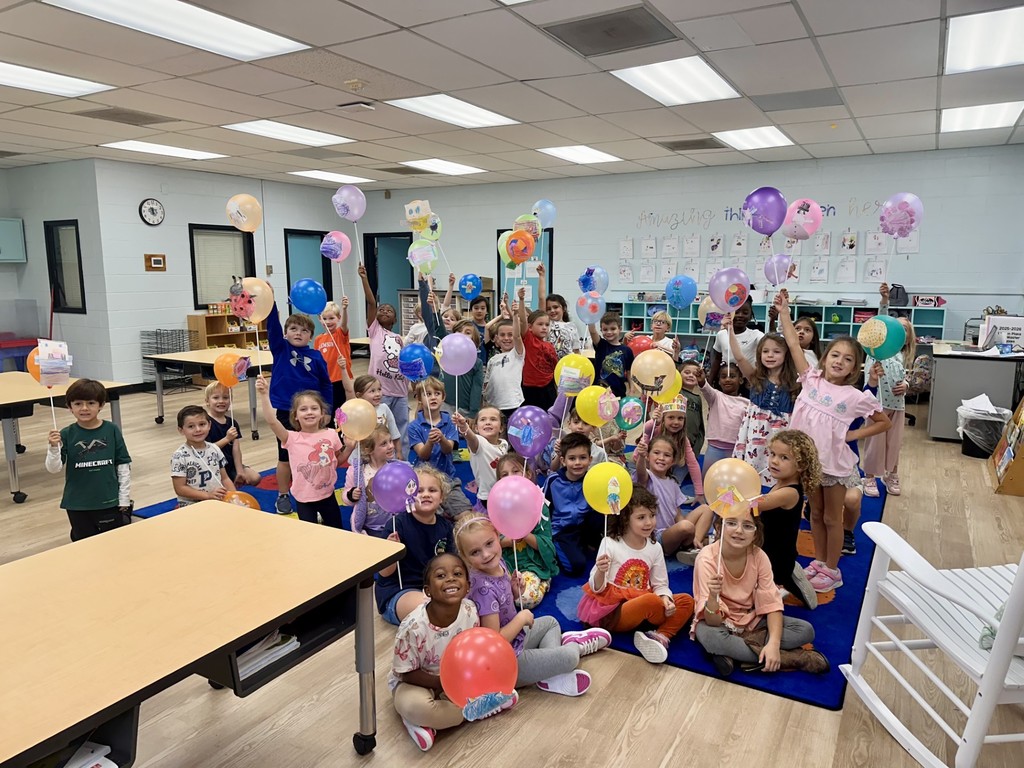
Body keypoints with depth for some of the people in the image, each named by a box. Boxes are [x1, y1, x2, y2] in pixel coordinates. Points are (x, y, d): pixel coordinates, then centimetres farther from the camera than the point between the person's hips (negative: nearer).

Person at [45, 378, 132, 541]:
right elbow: (53, 469, -9)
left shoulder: (112, 430, -6)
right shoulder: (66, 435, -5)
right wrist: (54, 447, -27)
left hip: (109, 502, 0)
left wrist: (124, 500, -1)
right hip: (77, 505, 1)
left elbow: (123, 466, -1)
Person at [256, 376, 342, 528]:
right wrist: (264, 395, -34)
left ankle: (321, 519, 44)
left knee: (337, 531, 18)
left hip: (327, 494, 2)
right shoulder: (292, 438, -12)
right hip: (304, 498, -2)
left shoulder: (331, 434, -5)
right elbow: (271, 421, -28)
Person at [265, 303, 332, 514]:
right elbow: (272, 323, -15)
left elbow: (326, 384, 6)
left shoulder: (315, 356, 0)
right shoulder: (280, 348, -1)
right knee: (285, 456, 9)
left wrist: (327, 410, 2)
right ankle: (283, 496, 23)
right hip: (285, 411, -1)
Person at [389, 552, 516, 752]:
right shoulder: (413, 626, -29)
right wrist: (442, 683, -28)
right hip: (414, 682, -6)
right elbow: (407, 673, -18)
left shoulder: (470, 611, -17)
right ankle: (471, 710, -12)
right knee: (417, 707, -38)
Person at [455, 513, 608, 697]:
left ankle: (555, 675, 9)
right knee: (569, 657, -10)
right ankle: (575, 645, 24)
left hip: (514, 639, 9)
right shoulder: (484, 588, -32)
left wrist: (515, 591, -11)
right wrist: (522, 618, -18)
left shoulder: (499, 563, -8)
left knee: (550, 622, 28)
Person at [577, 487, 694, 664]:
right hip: (612, 613, -6)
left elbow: (660, 585, 8)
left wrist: (666, 599, -15)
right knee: (652, 601, -31)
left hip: (641, 607, 6)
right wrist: (600, 572, -32)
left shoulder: (655, 548, 4)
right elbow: (597, 588, -9)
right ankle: (668, 628, 3)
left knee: (687, 601, -8)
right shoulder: (610, 544, -10)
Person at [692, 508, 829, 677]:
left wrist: (774, 643, -31)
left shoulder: (758, 556, -14)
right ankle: (788, 657, -22)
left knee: (805, 630, -14)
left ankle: (732, 652, -19)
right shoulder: (707, 558, -25)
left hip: (750, 619, 4)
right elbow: (713, 622, -28)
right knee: (710, 636, -39)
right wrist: (713, 597, -50)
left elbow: (771, 603, -14)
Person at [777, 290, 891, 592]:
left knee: (832, 518, 10)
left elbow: (884, 422, 0)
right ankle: (818, 562, 34)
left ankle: (832, 570, 25)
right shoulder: (812, 379, -5)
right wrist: (784, 312, -9)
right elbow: (794, 344, -6)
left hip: (835, 463, -3)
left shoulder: (854, 397, -11)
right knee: (815, 513, 18)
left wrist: (852, 435, -10)